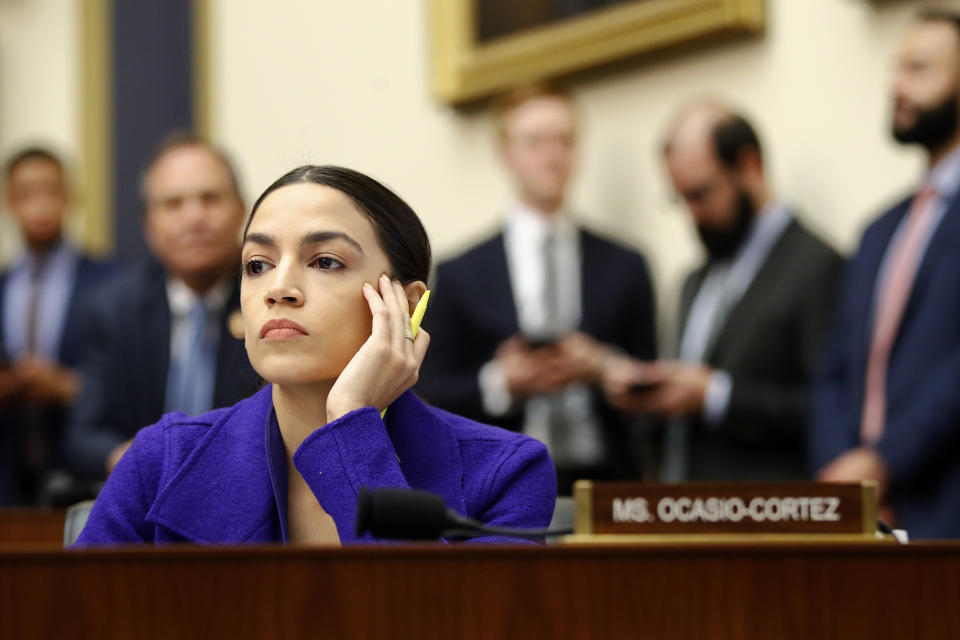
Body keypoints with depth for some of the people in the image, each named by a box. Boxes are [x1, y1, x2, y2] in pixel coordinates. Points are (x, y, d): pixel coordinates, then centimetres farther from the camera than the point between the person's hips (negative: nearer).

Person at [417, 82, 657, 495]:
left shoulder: (624, 268, 14)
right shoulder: (460, 275, 9)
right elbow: (435, 400, 4)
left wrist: (603, 368, -7)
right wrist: (500, 383, -13)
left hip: (606, 485, 2)